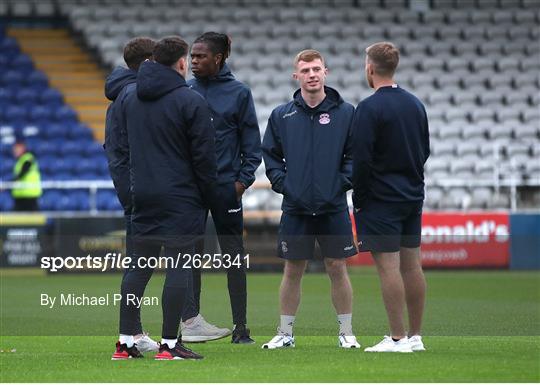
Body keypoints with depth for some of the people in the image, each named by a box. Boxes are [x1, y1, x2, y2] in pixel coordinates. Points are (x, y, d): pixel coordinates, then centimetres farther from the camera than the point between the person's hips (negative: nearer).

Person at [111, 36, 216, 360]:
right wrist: (207, 194, 0)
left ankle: (126, 342, 10)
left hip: (143, 197, 6)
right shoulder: (191, 101, -11)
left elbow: (121, 145, 17)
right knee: (179, 267, -3)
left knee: (139, 266, 11)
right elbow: (204, 154, -10)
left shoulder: (127, 96, 9)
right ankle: (169, 343, -5)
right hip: (181, 198, -6)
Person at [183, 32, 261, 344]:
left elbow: (251, 141, 2)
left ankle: (241, 327, 4)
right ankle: (191, 320, 9)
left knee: (234, 255, 1)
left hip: (226, 186, -2)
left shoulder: (239, 92, -1)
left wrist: (244, 178, -6)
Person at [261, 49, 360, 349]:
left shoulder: (345, 112, 1)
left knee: (337, 268, 2)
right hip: (295, 208, 1)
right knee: (292, 271, 5)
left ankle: (346, 333, 11)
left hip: (333, 208, -1)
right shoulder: (281, 115, 4)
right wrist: (282, 183, -3)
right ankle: (285, 333, 13)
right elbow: (270, 155, 9)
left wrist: (342, 182, -7)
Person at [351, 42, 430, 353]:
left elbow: (361, 159, -16)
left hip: (381, 199, -8)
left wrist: (359, 199, -6)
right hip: (413, 196, 8)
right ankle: (415, 336, 13)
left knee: (388, 265, -7)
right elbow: (425, 150, 17)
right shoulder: (416, 104, 11)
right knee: (411, 264, 9)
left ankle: (398, 339, -9)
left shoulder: (369, 108, -13)